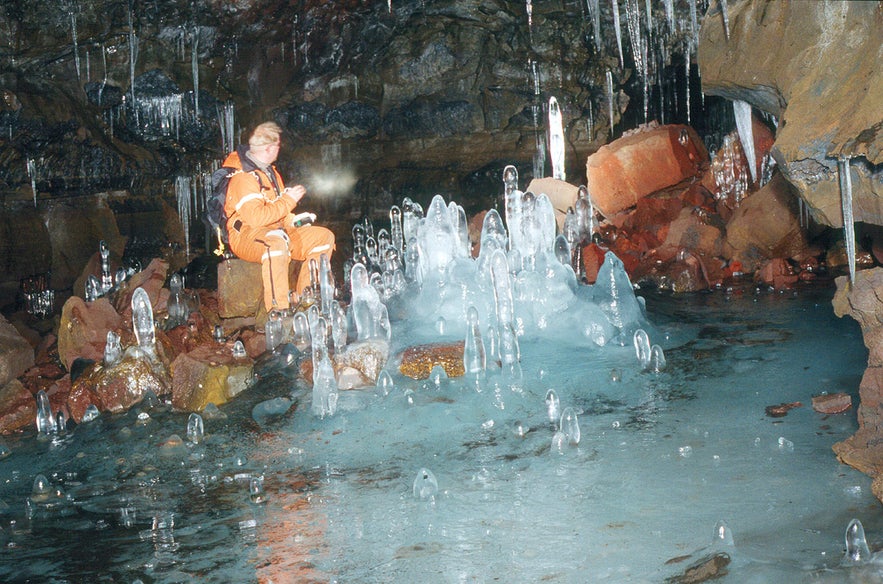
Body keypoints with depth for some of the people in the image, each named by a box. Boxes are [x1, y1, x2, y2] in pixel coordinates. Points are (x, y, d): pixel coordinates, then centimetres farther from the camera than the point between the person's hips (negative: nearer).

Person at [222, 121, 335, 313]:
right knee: (276, 240, -43)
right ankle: (277, 310, -45)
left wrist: (293, 221, 6)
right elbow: (256, 218, -29)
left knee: (324, 236, 1)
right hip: (245, 237, -10)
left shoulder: (270, 172, 17)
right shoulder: (243, 177, -17)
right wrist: (288, 200, -20)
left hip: (276, 231, 10)